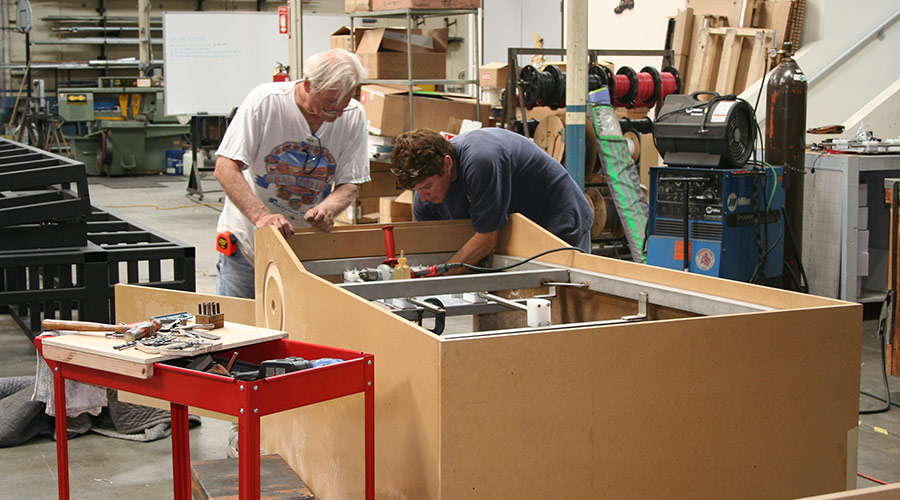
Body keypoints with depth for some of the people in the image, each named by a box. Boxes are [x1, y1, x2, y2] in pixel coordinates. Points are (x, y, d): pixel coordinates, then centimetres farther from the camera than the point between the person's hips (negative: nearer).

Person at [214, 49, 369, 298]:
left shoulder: (354, 115, -8)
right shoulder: (265, 100, -18)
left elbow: (349, 183, -3)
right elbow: (226, 168, -20)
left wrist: (327, 207, -26)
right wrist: (261, 216, -33)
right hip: (246, 240, -2)